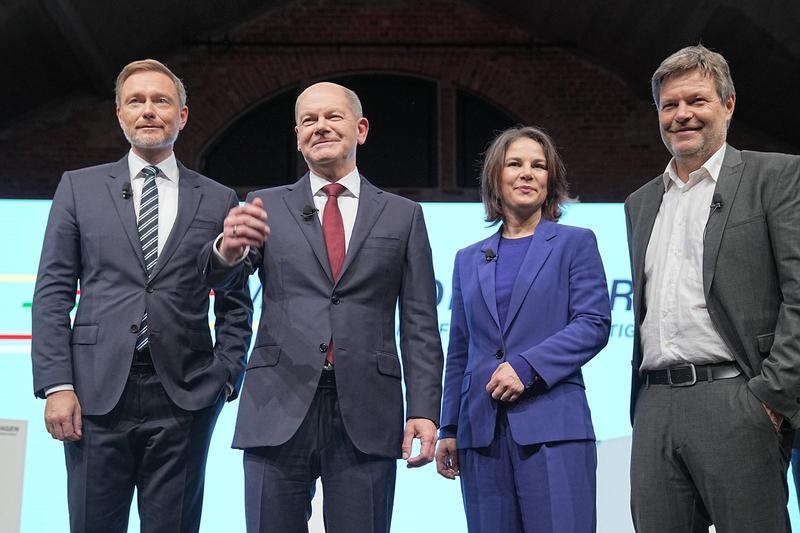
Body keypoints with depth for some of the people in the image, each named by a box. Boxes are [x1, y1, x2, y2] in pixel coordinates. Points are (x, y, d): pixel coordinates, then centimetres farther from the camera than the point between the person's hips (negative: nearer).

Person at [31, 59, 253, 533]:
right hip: (97, 391, 0)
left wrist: (225, 381, 0)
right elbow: (52, 294, 5)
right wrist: (56, 385, -4)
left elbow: (235, 306, 11)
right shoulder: (79, 188, 9)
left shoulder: (219, 201, 9)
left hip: (183, 397, 0)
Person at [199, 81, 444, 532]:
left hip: (366, 414, 0)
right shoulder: (267, 207, 10)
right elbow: (220, 280, -4)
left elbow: (420, 323, 7)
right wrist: (228, 249, -28)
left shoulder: (402, 215, 10)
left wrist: (424, 410, -3)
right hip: (280, 409, 0)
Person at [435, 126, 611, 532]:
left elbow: (595, 323, -4)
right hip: (481, 431, 4)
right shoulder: (468, 260, 18)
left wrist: (527, 366, -15)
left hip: (551, 428, -3)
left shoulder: (575, 243, 7)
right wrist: (449, 429, 12)